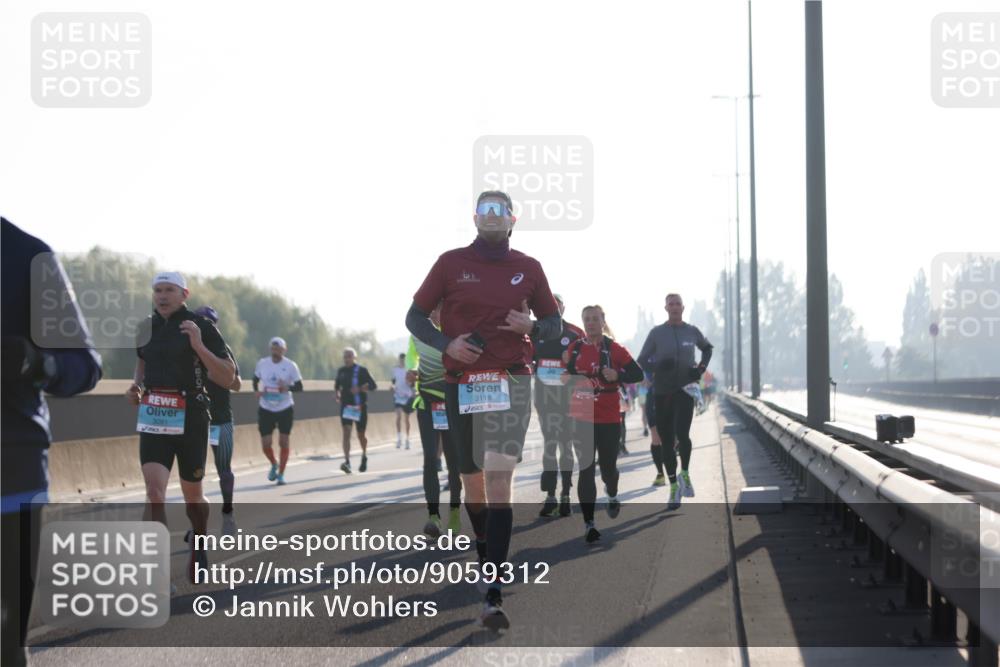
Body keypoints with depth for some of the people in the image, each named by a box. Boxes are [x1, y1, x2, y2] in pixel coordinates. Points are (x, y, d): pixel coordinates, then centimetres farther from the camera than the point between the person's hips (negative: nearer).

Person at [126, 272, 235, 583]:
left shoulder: (201, 327, -6)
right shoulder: (147, 327, 8)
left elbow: (227, 377, -9)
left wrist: (198, 345, -21)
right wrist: (136, 387, 8)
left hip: (191, 419, -2)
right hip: (153, 418, 3)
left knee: (192, 495, 12)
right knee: (154, 492, -15)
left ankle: (199, 541, 45)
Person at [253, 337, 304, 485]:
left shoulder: (291, 366, -9)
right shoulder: (262, 363, -2)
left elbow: (299, 387, -5)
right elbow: (255, 379, 13)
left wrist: (288, 387, -26)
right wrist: (257, 391, -7)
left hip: (285, 408, -2)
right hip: (266, 409, 2)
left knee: (284, 442, 1)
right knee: (266, 444, 0)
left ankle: (281, 474, 15)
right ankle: (274, 464, 31)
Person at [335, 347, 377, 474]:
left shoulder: (362, 370, -5)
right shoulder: (341, 371, 7)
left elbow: (373, 386, -7)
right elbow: (337, 385, 24)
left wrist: (360, 389, -22)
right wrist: (337, 393, 3)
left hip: (360, 406, -2)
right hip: (346, 406, 2)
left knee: (361, 435, 9)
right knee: (346, 432, -14)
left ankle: (364, 456, 38)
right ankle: (347, 462, -24)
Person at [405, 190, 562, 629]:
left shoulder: (528, 268, 7)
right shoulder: (452, 263, 6)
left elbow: (553, 322, 17)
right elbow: (415, 317, 8)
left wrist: (532, 326, -6)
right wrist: (446, 344, -10)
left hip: (510, 382, -2)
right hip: (461, 383, 2)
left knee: (498, 481, -15)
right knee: (473, 482, 10)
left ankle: (493, 597, -22)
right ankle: (487, 563, 34)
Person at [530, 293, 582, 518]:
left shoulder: (575, 334, -4)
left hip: (568, 396, -3)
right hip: (544, 395, 3)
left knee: (566, 445, 2)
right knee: (549, 444, 5)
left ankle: (566, 496, 6)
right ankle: (550, 497, 7)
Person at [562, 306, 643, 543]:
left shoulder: (614, 349, -6)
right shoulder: (574, 348, 5)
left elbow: (637, 374, -6)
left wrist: (617, 376, -23)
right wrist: (566, 364, -1)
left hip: (609, 419, -2)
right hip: (581, 418, 2)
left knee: (608, 466, 9)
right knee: (585, 469, -4)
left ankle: (612, 496, 45)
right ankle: (588, 523, -2)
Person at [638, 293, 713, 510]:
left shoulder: (692, 331, 5)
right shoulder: (657, 333, 1)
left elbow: (707, 348, 25)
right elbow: (642, 361, 2)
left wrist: (701, 368, 7)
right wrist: (658, 365, -19)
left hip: (685, 390, -1)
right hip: (662, 392, 1)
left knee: (682, 434, -21)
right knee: (666, 441, 3)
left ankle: (685, 473, 5)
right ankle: (674, 487, 15)